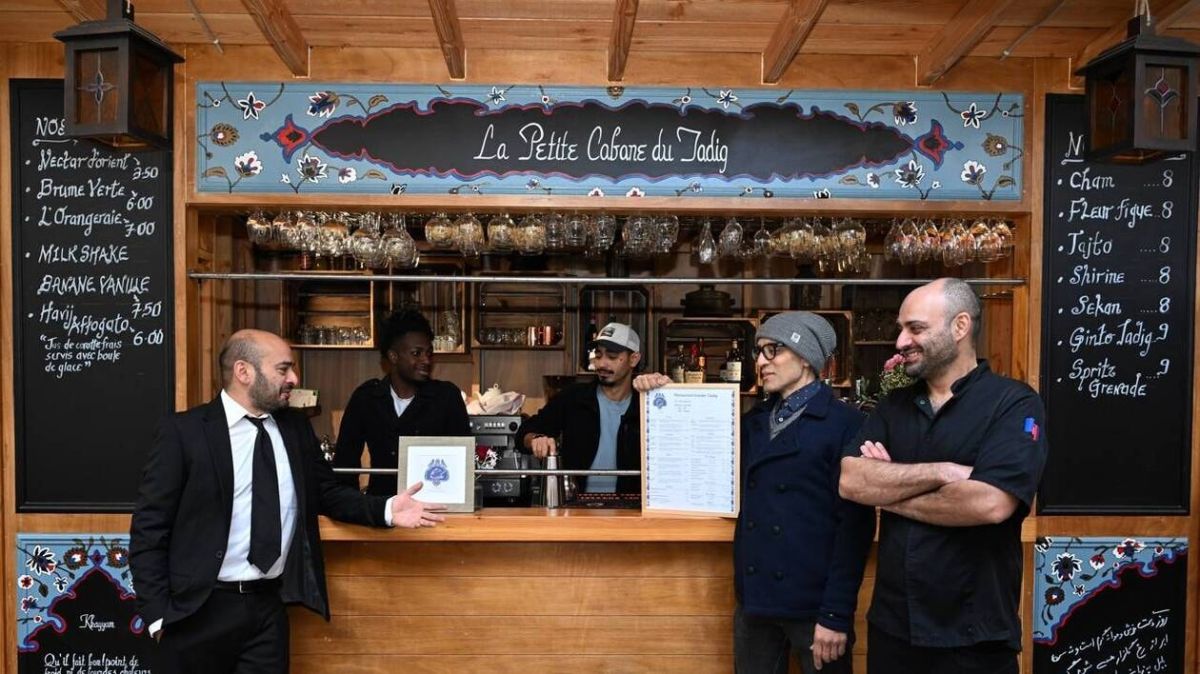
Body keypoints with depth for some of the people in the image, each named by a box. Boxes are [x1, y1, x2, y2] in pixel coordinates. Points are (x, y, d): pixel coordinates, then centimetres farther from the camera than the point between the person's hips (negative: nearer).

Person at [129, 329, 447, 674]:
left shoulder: (296, 426, 6)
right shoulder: (182, 430, -7)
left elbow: (327, 493, 12)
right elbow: (149, 528, -6)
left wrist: (385, 510, -4)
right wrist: (158, 613, -10)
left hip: (269, 605, 4)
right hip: (200, 608, -3)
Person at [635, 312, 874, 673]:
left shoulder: (844, 423, -8)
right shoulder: (754, 421, 10)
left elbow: (855, 523, -12)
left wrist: (837, 614, -15)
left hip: (812, 603, -5)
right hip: (755, 599, 6)